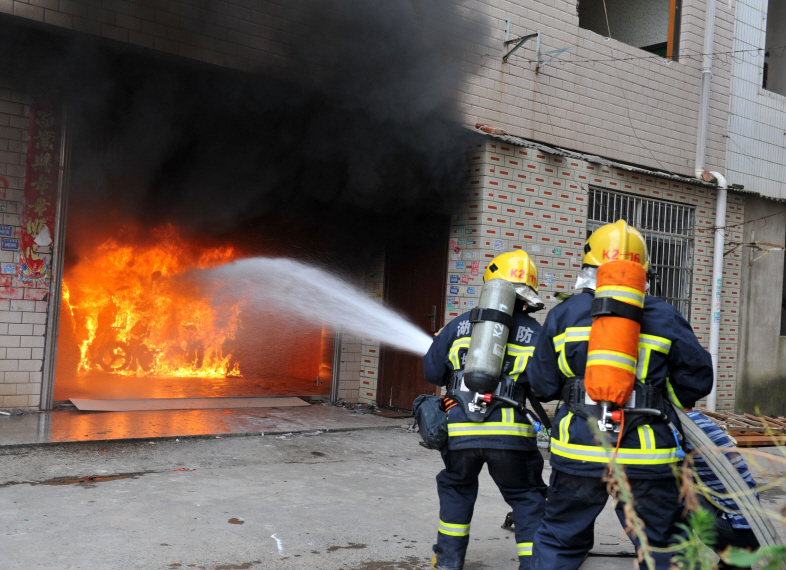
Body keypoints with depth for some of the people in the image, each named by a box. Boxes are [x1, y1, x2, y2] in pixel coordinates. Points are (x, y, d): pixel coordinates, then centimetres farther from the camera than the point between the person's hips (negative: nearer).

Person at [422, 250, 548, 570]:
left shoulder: (460, 325, 5)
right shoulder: (534, 334, 2)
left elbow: (432, 372, 7)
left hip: (461, 431, 2)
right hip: (509, 434, -2)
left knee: (456, 489, 25)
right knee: (527, 499, 15)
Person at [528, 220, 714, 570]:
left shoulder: (564, 314, 2)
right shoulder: (663, 317, 1)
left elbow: (543, 385, 5)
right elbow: (697, 381, 5)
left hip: (579, 452, 1)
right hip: (645, 455, 0)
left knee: (560, 541, 16)